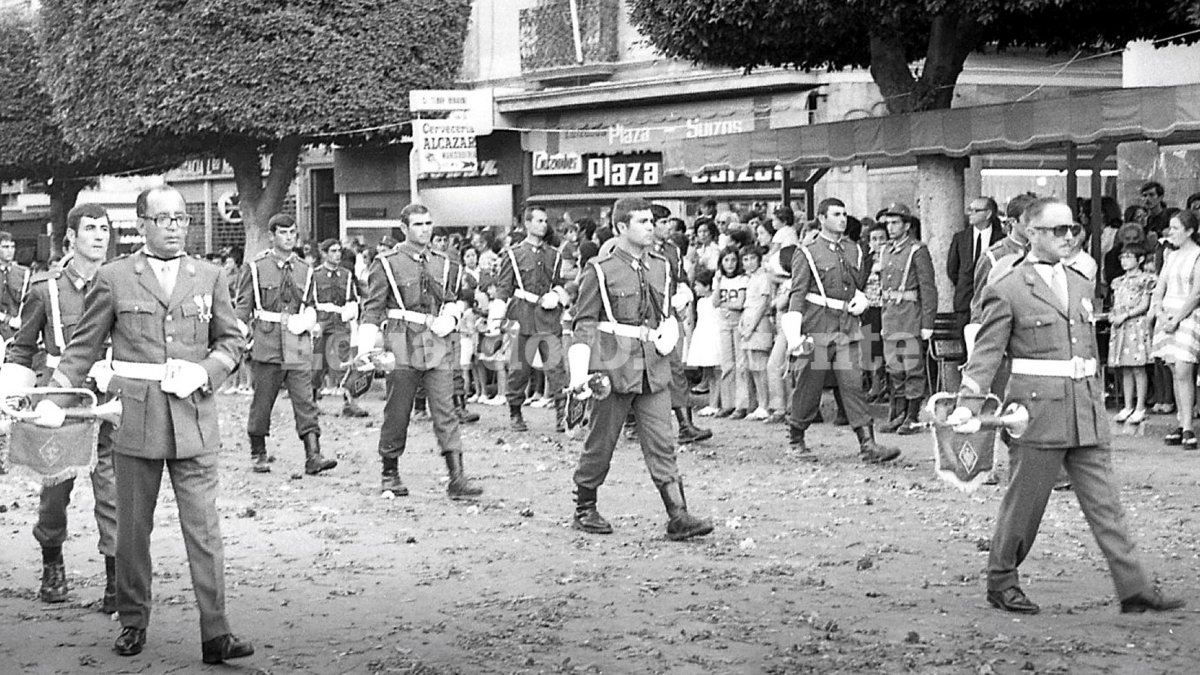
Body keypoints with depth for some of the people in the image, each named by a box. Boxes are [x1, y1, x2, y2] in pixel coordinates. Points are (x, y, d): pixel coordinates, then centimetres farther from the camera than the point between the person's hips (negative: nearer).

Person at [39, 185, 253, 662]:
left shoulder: (209, 278, 10)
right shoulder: (114, 278, 4)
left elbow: (230, 340, 15)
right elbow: (84, 345, 7)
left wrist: (206, 372, -4)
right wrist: (55, 397, -2)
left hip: (194, 421, 1)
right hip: (134, 421, -1)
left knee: (204, 529, -4)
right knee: (132, 529, 8)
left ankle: (215, 635, -4)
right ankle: (132, 623, 23)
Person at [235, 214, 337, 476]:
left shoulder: (304, 270, 12)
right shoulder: (255, 267, 1)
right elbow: (243, 306, 3)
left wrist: (308, 319, 1)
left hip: (298, 345, 2)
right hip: (267, 343, -2)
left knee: (305, 400, -6)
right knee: (262, 401, 5)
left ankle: (313, 456, -11)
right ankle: (258, 454, 20)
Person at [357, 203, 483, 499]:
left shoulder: (441, 263, 13)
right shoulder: (387, 263, -1)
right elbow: (372, 308, -1)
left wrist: (450, 316, 2)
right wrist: (365, 348, -10)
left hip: (438, 344, 3)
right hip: (403, 345, -3)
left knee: (445, 410, -4)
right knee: (397, 412, 4)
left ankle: (456, 477, -7)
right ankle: (390, 474, 20)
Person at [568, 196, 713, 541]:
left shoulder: (660, 267, 13)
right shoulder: (600, 271, -4)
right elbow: (584, 324, -4)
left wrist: (668, 334, 2)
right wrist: (579, 372, -14)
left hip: (654, 369, 5)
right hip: (614, 367, -4)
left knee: (661, 444, -1)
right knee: (601, 442, 6)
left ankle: (678, 516, -4)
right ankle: (584, 509, 22)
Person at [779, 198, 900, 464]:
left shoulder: (854, 250, 15)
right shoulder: (806, 253, -1)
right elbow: (798, 294, -6)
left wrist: (860, 300, 6)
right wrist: (794, 334, -15)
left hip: (848, 330, 4)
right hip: (817, 330, -4)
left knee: (853, 386, -3)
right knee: (809, 387, 3)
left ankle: (868, 444, -8)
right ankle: (796, 441, 20)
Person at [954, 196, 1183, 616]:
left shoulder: (1080, 285, 16)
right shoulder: (1008, 290, -4)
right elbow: (986, 353, -6)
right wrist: (967, 404, -16)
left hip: (1086, 410, 6)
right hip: (1039, 408, -6)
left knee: (1104, 503, 4)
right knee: (1025, 499, 3)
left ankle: (1135, 590, 3)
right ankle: (1001, 582, 19)